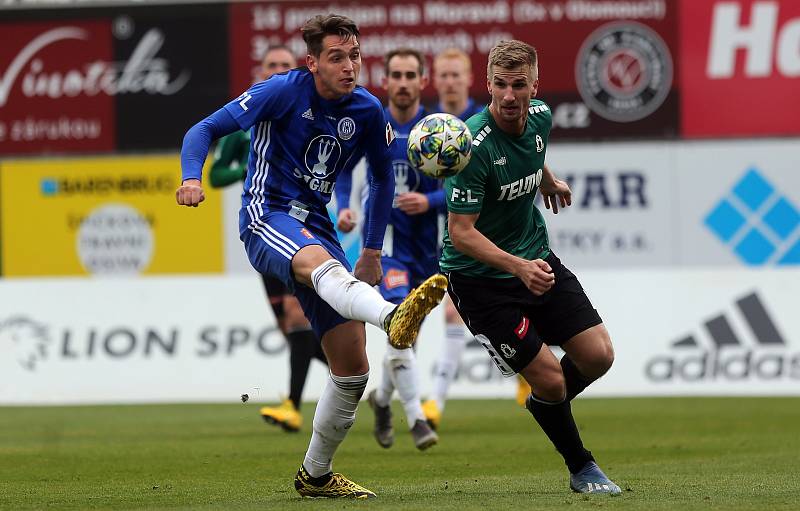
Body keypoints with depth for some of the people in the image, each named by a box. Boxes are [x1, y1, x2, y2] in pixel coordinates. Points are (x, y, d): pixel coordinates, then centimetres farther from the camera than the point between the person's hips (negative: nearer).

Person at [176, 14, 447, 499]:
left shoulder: (367, 110, 5)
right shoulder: (286, 91, -8)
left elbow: (383, 176, 23)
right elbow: (206, 130, -7)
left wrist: (373, 251, 20)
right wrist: (192, 178, -27)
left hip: (317, 228, 6)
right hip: (267, 218, -6)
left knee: (353, 368, 1)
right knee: (320, 261, -42)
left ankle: (315, 475, 20)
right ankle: (392, 318, -75)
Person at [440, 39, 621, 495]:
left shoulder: (540, 117, -6)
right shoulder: (476, 145, -28)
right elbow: (461, 233, -27)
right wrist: (519, 267, -39)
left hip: (535, 258, 7)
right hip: (480, 276, -7)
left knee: (598, 356, 0)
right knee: (550, 378, -9)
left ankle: (544, 407, 32)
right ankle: (582, 468, 16)